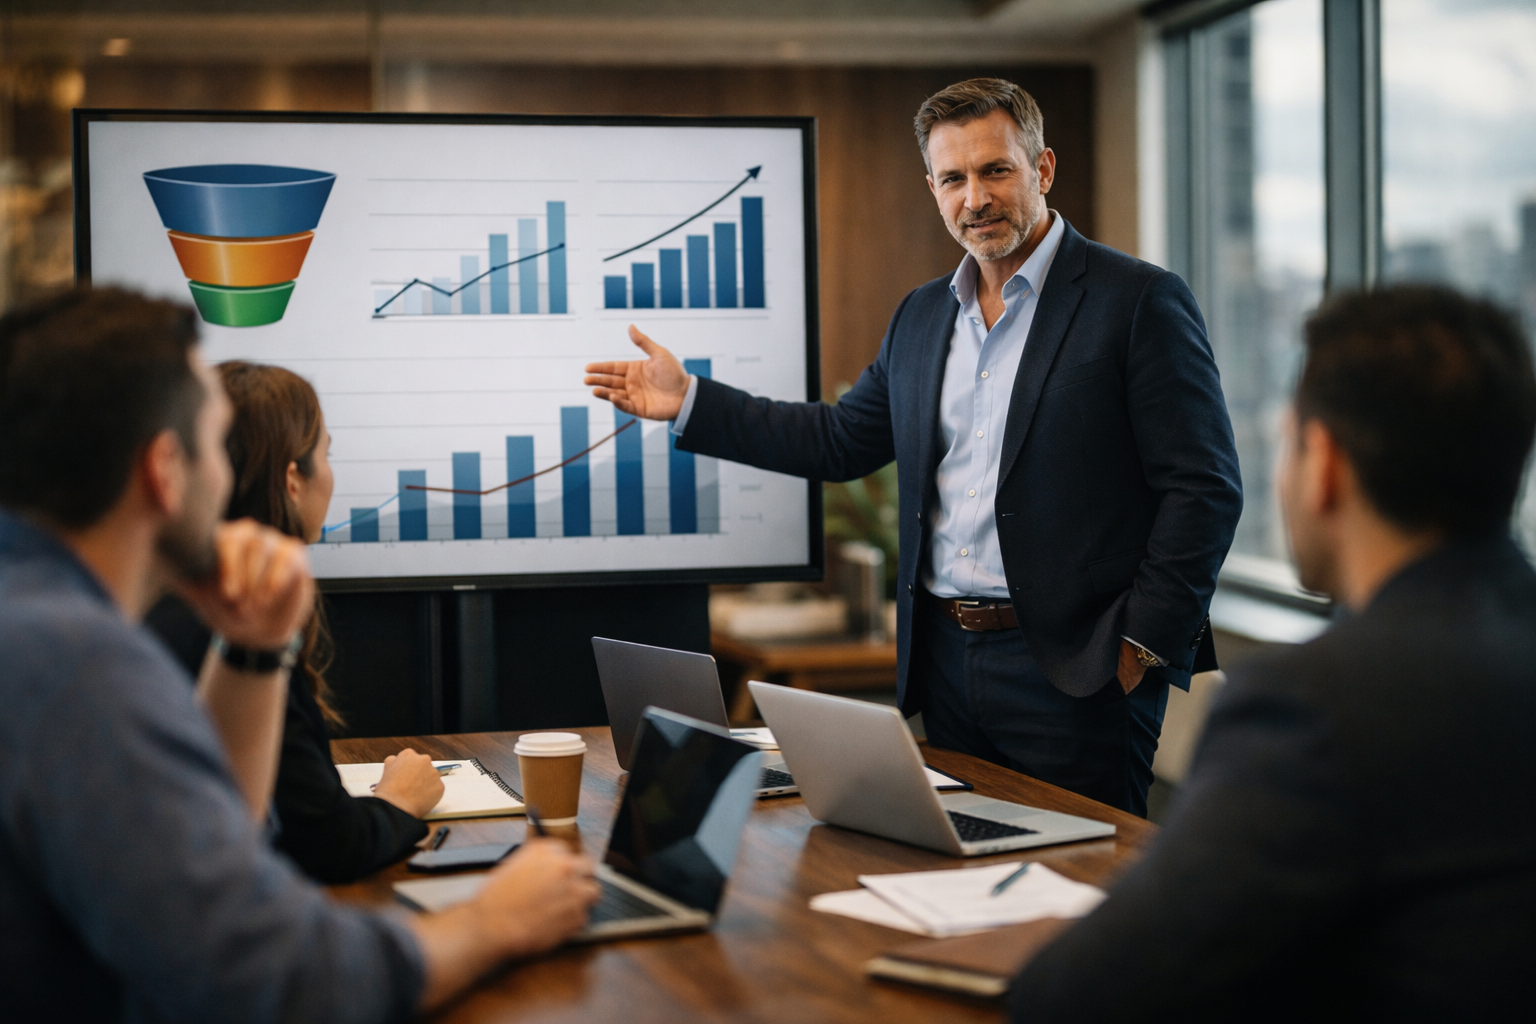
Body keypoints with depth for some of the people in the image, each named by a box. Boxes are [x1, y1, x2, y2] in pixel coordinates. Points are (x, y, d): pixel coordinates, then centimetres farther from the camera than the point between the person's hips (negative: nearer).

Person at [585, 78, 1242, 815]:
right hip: (946, 661, 6)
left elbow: (1204, 490, -10)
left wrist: (1144, 644, -14)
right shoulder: (921, 317, 14)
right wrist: (688, 403, 14)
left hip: (1076, 671, -6)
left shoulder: (1139, 302, -7)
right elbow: (842, 441, 20)